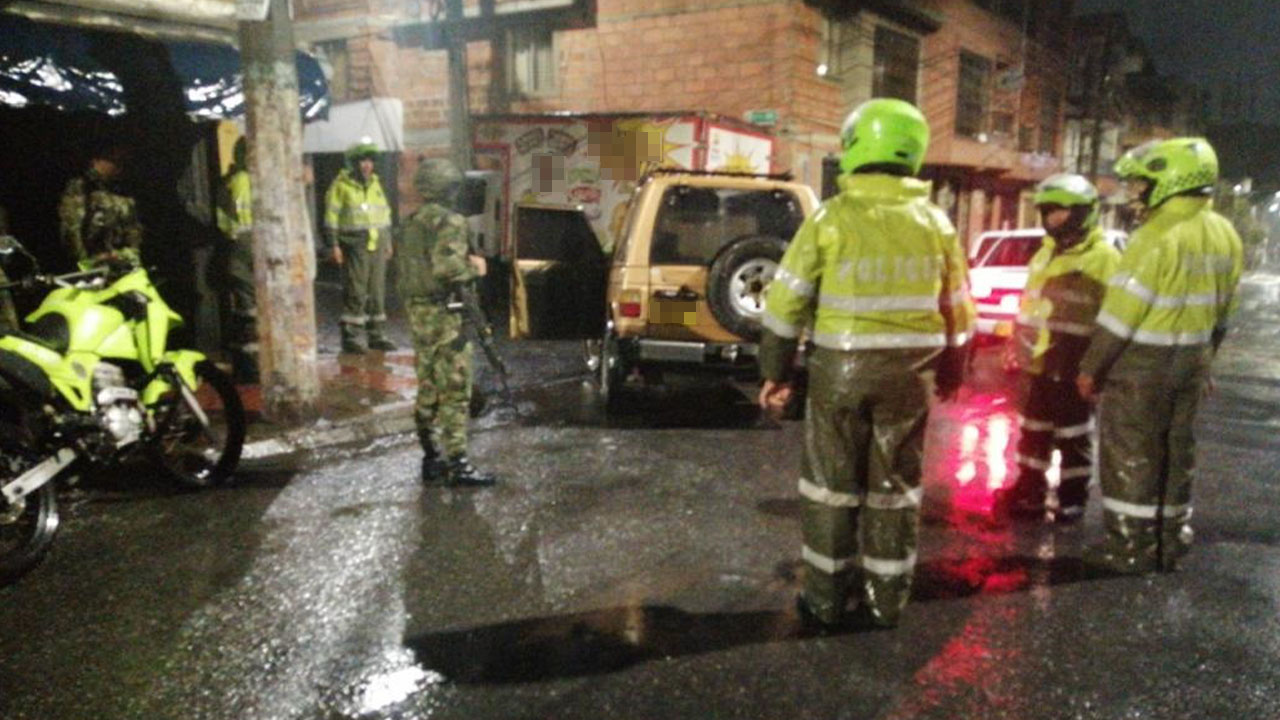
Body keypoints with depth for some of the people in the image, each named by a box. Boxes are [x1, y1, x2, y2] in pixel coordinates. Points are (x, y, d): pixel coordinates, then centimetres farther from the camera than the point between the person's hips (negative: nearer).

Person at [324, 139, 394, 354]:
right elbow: (331, 216, -6)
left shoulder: (376, 184, 15)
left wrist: (388, 242, 19)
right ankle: (350, 338, 2)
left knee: (378, 292, 9)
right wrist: (333, 245, -11)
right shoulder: (341, 185, -4)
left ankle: (377, 336, 17)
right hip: (355, 247, -6)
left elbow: (385, 214, 22)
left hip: (378, 246, 6)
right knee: (355, 293, -6)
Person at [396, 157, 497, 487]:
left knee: (428, 391, 14)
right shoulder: (449, 222, -14)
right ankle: (457, 465, -2)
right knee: (454, 392, -5)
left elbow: (402, 270, 19)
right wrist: (474, 268, -10)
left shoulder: (413, 223, 14)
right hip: (444, 315, -9)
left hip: (418, 313, 9)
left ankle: (432, 460, 21)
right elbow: (446, 266, -26)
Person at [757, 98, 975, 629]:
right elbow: (956, 307, 10)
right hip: (910, 372, 3)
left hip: (841, 368, -3)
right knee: (896, 485, 12)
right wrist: (951, 370, 23)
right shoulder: (935, 223, 3)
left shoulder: (831, 218, -8)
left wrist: (777, 372, 2)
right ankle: (886, 600, 21)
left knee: (831, 483, 9)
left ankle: (826, 599, 17)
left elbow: (787, 300, -7)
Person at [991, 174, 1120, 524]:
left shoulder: (1103, 258, -10)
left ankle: (1073, 499, 19)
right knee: (1032, 432, 13)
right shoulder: (1046, 252, 13)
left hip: (1073, 368, -7)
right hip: (1036, 364, 7)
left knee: (1074, 437, 6)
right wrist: (1018, 349, 18)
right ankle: (1029, 494, 25)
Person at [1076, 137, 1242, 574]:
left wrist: (1091, 368, -11)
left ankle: (1133, 546, 9)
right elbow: (1220, 312, 12)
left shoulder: (1158, 236, -20)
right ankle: (1170, 542, 25)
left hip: (1143, 363, -8)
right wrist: (1202, 362, 21)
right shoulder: (1224, 235, 6)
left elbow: (1120, 312, -19)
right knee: (1175, 451, 16)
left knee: (1130, 454, 2)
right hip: (1191, 362, 8)